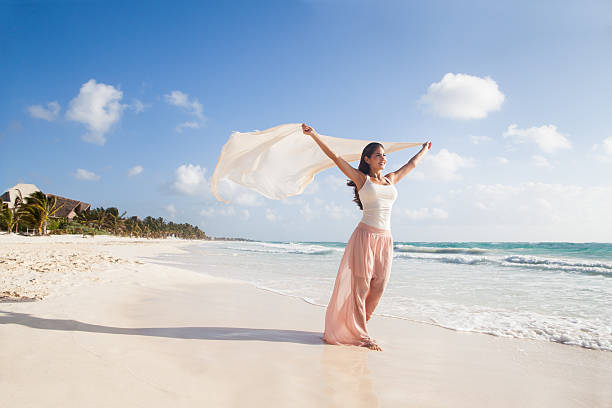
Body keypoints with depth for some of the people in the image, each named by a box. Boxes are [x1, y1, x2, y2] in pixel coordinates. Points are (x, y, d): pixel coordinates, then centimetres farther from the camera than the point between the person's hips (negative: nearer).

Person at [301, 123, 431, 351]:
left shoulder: (391, 180, 18)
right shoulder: (361, 178, 5)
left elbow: (411, 165, 34)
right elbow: (335, 157, 0)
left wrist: (424, 150, 49)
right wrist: (314, 135, -3)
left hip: (385, 239, 5)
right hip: (365, 236, -5)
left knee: (378, 288, 4)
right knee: (360, 286, -2)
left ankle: (358, 326, 20)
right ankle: (360, 335, 8)